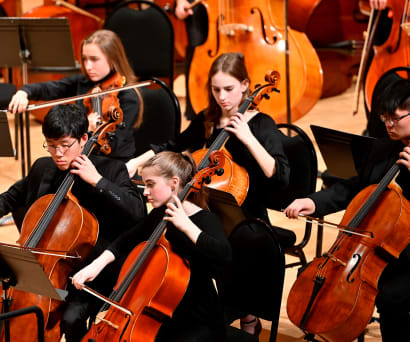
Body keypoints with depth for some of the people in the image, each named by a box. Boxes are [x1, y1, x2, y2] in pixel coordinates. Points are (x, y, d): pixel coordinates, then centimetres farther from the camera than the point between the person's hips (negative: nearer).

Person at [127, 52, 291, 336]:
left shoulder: (261, 125, -8)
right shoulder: (206, 121, 8)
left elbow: (280, 177, -21)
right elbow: (175, 147, 27)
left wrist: (248, 138, -25)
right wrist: (137, 161, 13)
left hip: (246, 221, -5)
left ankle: (247, 315, -6)